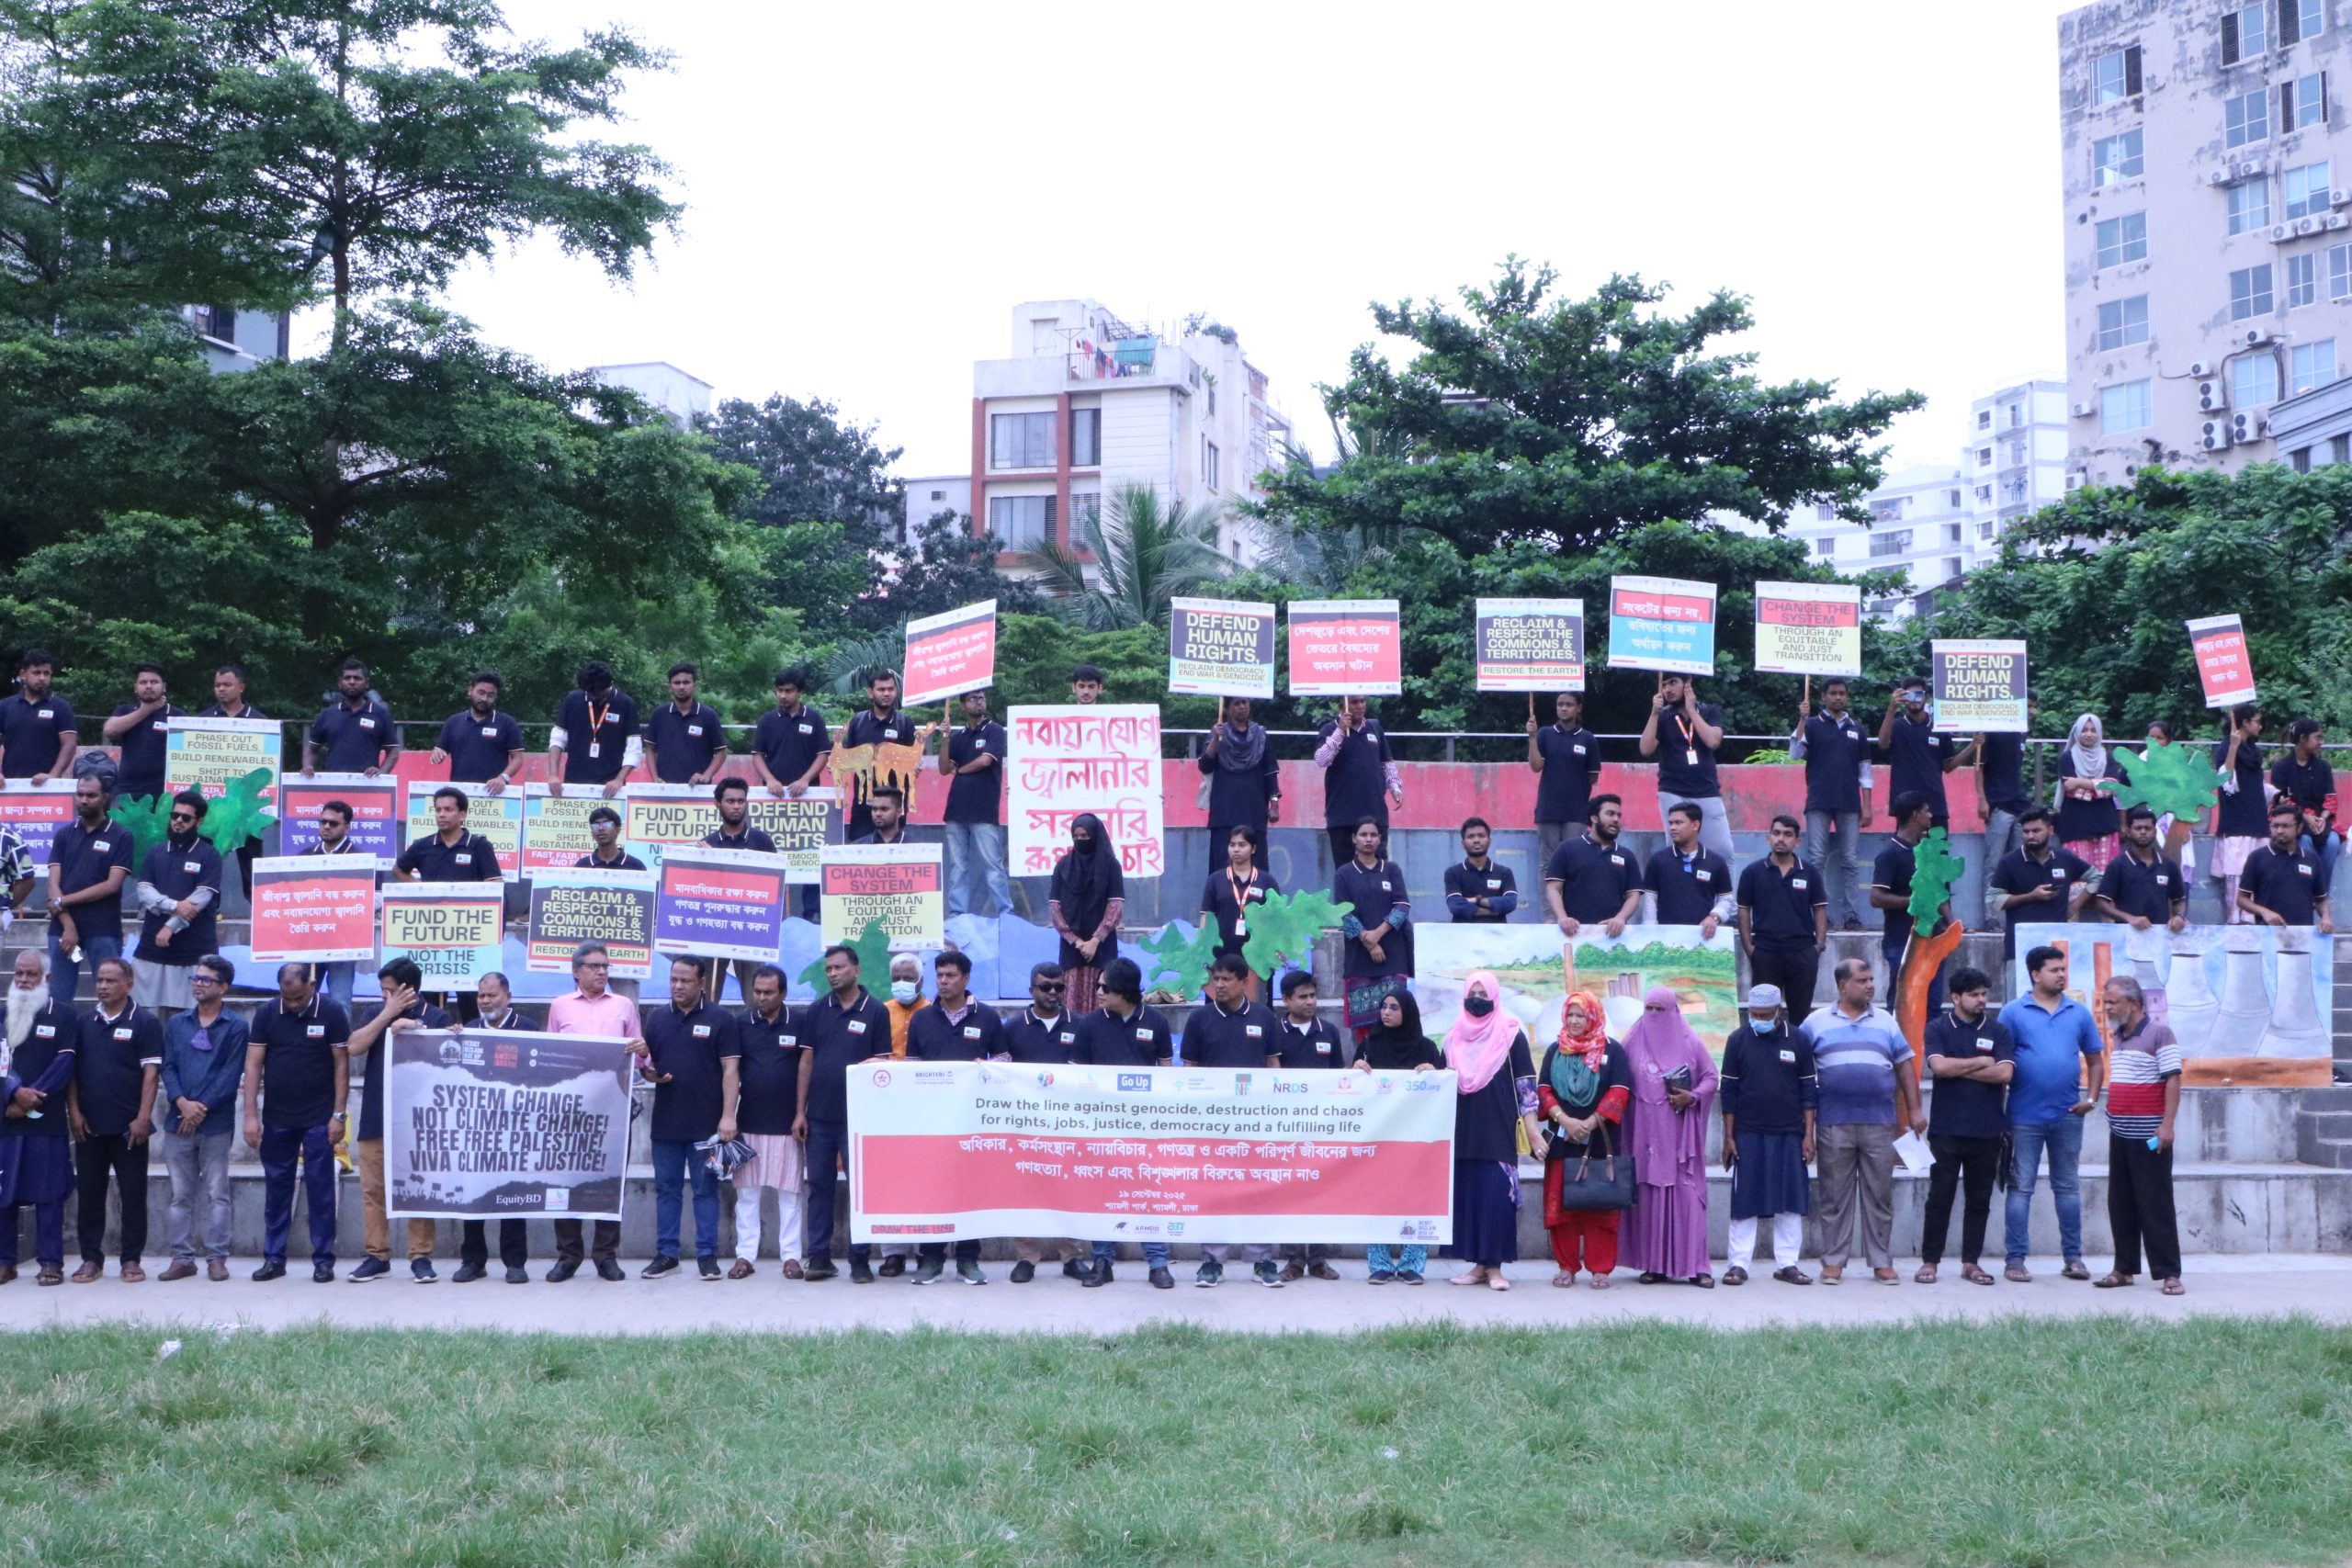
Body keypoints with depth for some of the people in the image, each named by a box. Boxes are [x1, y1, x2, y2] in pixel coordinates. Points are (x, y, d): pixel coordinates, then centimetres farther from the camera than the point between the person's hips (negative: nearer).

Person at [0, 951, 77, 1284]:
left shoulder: (63, 1016, 3)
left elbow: (65, 1064, -5)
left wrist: (31, 1099, -12)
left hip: (48, 1119, -3)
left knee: (49, 1193, -1)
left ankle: (51, 1262, 2)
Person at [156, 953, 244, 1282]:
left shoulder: (236, 1027, 0)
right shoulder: (176, 1024, 13)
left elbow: (231, 1074, -6)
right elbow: (167, 1067, 5)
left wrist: (202, 1108, -13)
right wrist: (183, 1103, -11)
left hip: (216, 1123, -4)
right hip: (178, 1121, 4)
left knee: (216, 1194, 0)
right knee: (181, 1195, 7)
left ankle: (217, 1258, 4)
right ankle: (182, 1258, 12)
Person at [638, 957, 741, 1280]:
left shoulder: (720, 1019, -2)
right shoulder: (657, 1019, 10)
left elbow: (730, 1069, -5)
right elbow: (644, 1063, 17)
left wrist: (728, 1116, -13)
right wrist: (648, 1073, -8)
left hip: (706, 1123, -4)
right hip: (665, 1122, 4)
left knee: (706, 1189, 1)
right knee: (666, 1189, 8)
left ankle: (707, 1255, 5)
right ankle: (666, 1254, 13)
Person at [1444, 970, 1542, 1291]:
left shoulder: (1511, 1035, 1)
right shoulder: (1455, 1037, 14)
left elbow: (1526, 1083, -2)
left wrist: (1532, 1127, -7)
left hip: (1498, 1131, -4)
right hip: (1463, 1130, 4)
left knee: (1497, 1194, -10)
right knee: (1467, 1194, 2)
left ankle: (1494, 1266, -6)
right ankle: (1478, 1264, 8)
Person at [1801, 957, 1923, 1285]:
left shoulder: (1885, 1022, 12)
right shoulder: (1816, 1023, 6)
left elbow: (1904, 1067, 13)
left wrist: (1914, 1110, 6)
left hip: (1879, 1125, 2)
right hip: (1833, 1125, -2)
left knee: (1879, 1196, 4)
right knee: (1835, 1196, 3)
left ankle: (1882, 1262, 10)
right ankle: (1833, 1262, 8)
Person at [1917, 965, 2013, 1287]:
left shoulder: (1998, 1031, 6)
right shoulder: (1937, 1028, 2)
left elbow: (2004, 1073, -7)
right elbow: (1938, 1066, -14)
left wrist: (1958, 1069, -7)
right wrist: (1981, 1063, -6)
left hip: (1988, 1131, 2)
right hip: (1946, 1129, -2)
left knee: (1979, 1199, 7)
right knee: (1939, 1196, 1)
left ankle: (1971, 1262, 15)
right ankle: (1929, 1261, 7)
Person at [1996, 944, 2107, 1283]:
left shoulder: (2079, 1013, 8)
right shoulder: (2014, 1013, -2)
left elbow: (2095, 1060, 14)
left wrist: (2091, 1099, 1)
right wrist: (2000, 1108, -7)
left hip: (2068, 1115, 3)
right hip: (2025, 1115, -3)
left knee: (2068, 1187, 10)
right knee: (2020, 1188, 0)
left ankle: (2073, 1257, 17)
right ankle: (2015, 1260, 3)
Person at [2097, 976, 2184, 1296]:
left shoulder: (2159, 1034, -9)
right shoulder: (2119, 1037, 14)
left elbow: (2173, 1080, -15)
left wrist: (2167, 1125, -22)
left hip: (2148, 1136, -8)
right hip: (2120, 1135, 8)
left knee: (2156, 1206, -6)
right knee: (2121, 1205, 9)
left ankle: (2169, 1273, -4)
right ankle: (2124, 1268, 15)